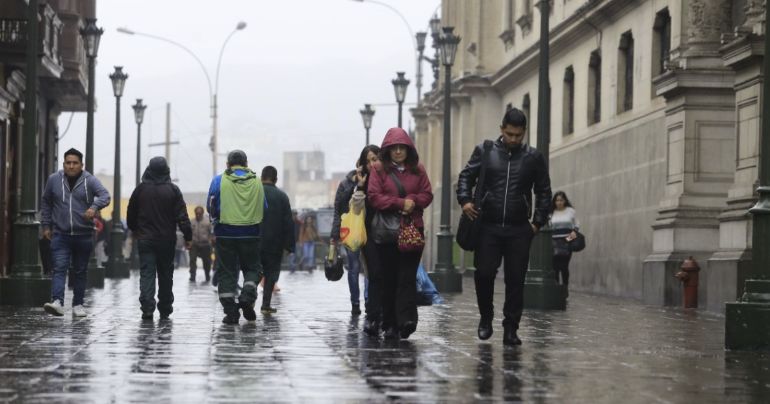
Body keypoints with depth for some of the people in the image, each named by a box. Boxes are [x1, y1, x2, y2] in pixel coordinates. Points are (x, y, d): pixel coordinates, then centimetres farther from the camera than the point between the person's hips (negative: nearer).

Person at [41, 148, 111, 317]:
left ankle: (78, 304, 19)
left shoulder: (89, 180, -2)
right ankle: (57, 302, -24)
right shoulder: (54, 180, 4)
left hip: (83, 235, 0)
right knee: (59, 269, -13)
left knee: (80, 271, 9)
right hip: (60, 235, 0)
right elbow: (46, 203, 15)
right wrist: (46, 225, 10)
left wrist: (94, 207, -33)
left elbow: (105, 195, -14)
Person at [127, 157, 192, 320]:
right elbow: (182, 216, -7)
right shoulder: (173, 190, -4)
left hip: (145, 239, 0)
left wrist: (134, 230, 27)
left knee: (146, 274, -2)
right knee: (165, 274, 11)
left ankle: (147, 308, -15)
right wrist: (188, 236, -1)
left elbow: (131, 213, 10)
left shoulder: (141, 189, 0)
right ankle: (165, 309, 16)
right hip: (167, 240, 0)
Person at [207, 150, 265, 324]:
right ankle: (247, 297, -9)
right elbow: (264, 209, 9)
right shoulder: (257, 181, 5)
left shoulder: (219, 180, -2)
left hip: (225, 233, -1)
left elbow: (211, 207, 1)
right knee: (252, 268, 16)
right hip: (251, 233, 1)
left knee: (227, 272, 6)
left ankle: (231, 312, 2)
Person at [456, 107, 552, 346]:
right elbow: (466, 177, 10)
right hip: (488, 227, -1)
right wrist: (465, 201, -8)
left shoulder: (533, 158, 6)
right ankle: (486, 317, 15)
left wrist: (538, 222, 3)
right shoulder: (484, 151, 5)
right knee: (484, 272, -8)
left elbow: (544, 192, 12)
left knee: (516, 280, 1)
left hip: (519, 230, 1)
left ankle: (511, 329, 8)